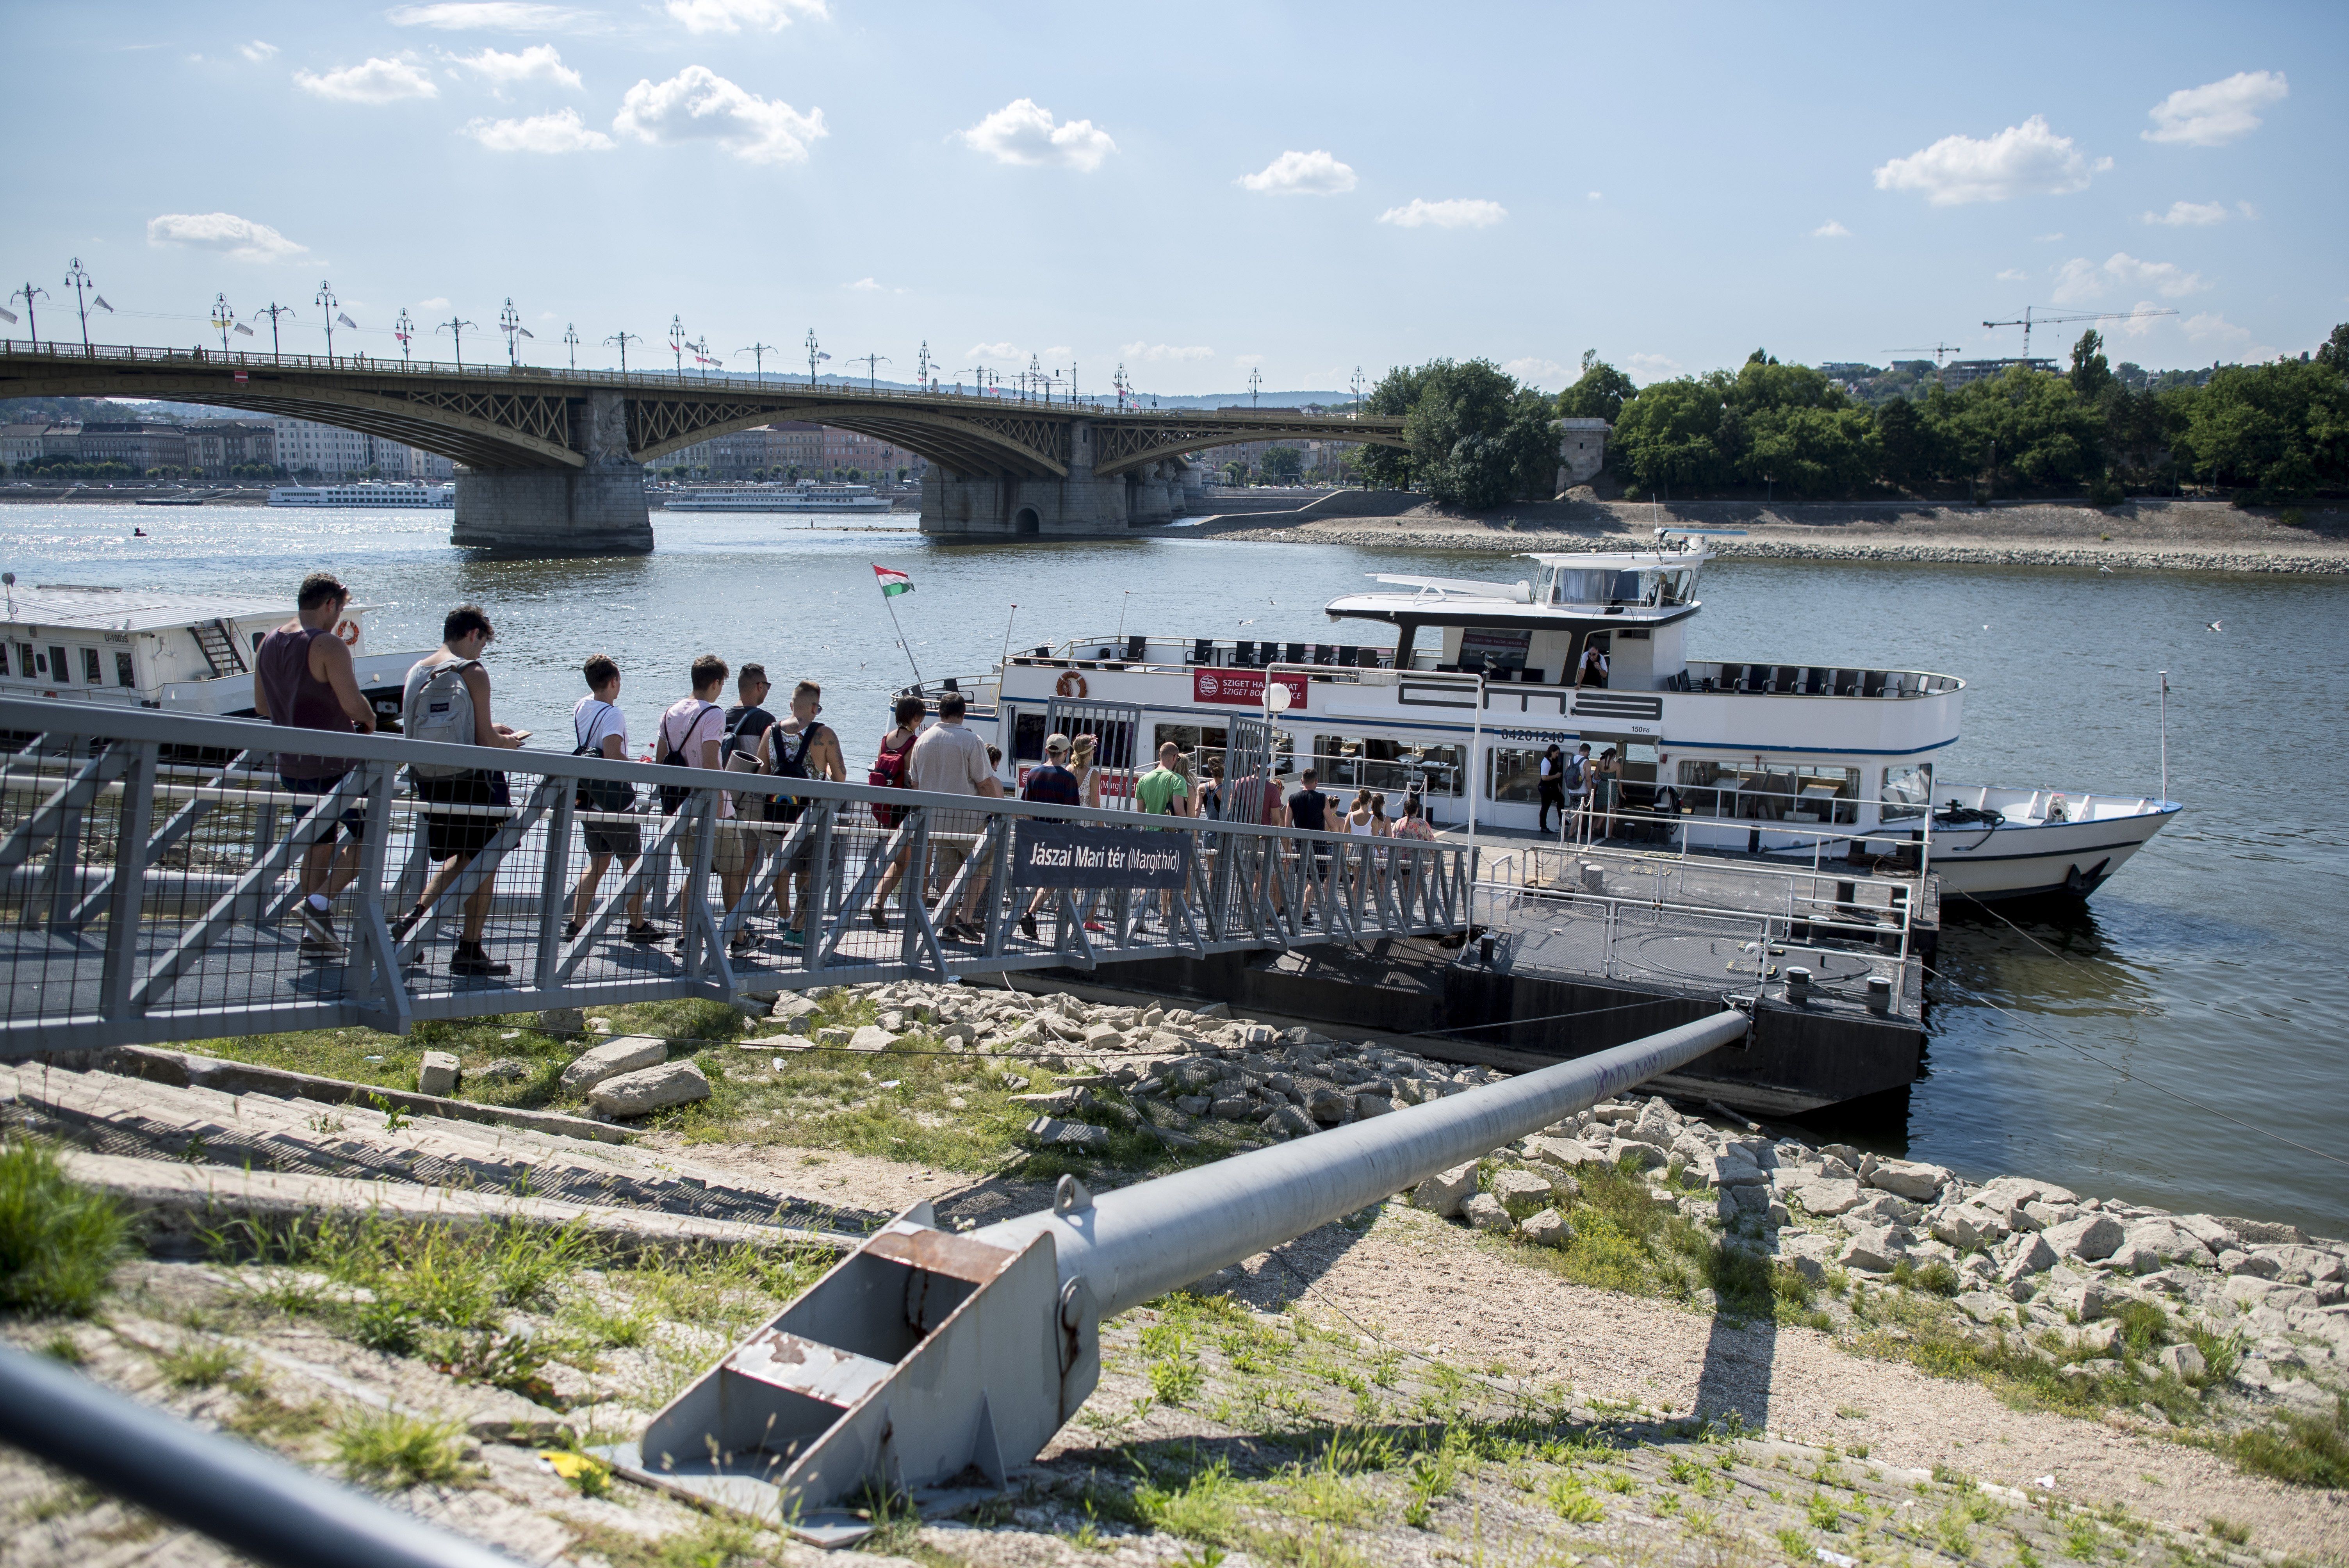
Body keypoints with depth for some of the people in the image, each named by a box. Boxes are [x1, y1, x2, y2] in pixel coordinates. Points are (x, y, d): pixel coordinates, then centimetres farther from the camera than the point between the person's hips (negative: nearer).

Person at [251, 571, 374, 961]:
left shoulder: (268, 643, 8)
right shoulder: (328, 646, -17)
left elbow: (262, 706, 16)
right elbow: (354, 704, -22)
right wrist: (369, 720, -1)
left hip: (290, 764, 8)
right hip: (333, 764, -8)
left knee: (319, 843, 16)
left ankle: (317, 936, 18)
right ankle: (320, 901, -8)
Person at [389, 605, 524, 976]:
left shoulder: (417, 671, 8)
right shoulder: (472, 672, -12)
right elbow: (485, 740, -15)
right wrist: (510, 742, 8)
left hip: (428, 779, 7)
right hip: (470, 780, -7)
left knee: (462, 858, 22)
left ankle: (417, 913, 4)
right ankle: (470, 951, 7)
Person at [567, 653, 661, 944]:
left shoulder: (581, 708, 6)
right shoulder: (613, 715, -19)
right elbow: (613, 756, -30)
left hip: (588, 799, 7)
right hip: (615, 801, -7)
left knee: (599, 861, 15)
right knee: (633, 863, 8)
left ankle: (576, 925, 7)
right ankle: (638, 926, 16)